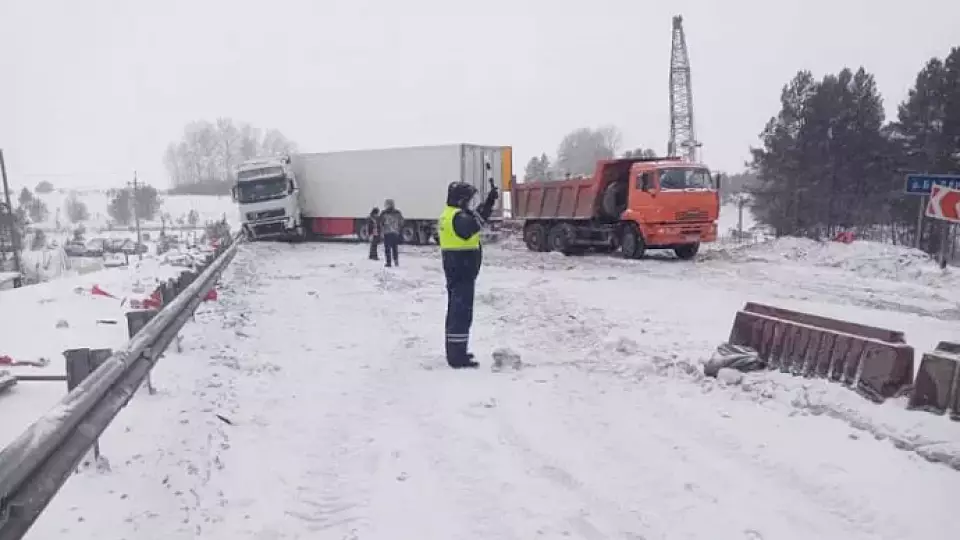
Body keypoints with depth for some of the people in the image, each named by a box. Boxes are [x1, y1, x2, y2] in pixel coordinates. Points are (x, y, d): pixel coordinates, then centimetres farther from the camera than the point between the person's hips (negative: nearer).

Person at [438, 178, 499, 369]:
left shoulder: (448, 215, 14)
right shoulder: (458, 216, -18)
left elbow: (478, 217, 22)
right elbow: (474, 226, -38)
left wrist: (490, 200, 17)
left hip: (454, 270, 11)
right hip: (463, 272, -11)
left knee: (455, 311, 17)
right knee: (462, 313, -8)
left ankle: (454, 352, 26)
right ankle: (458, 358, -6)